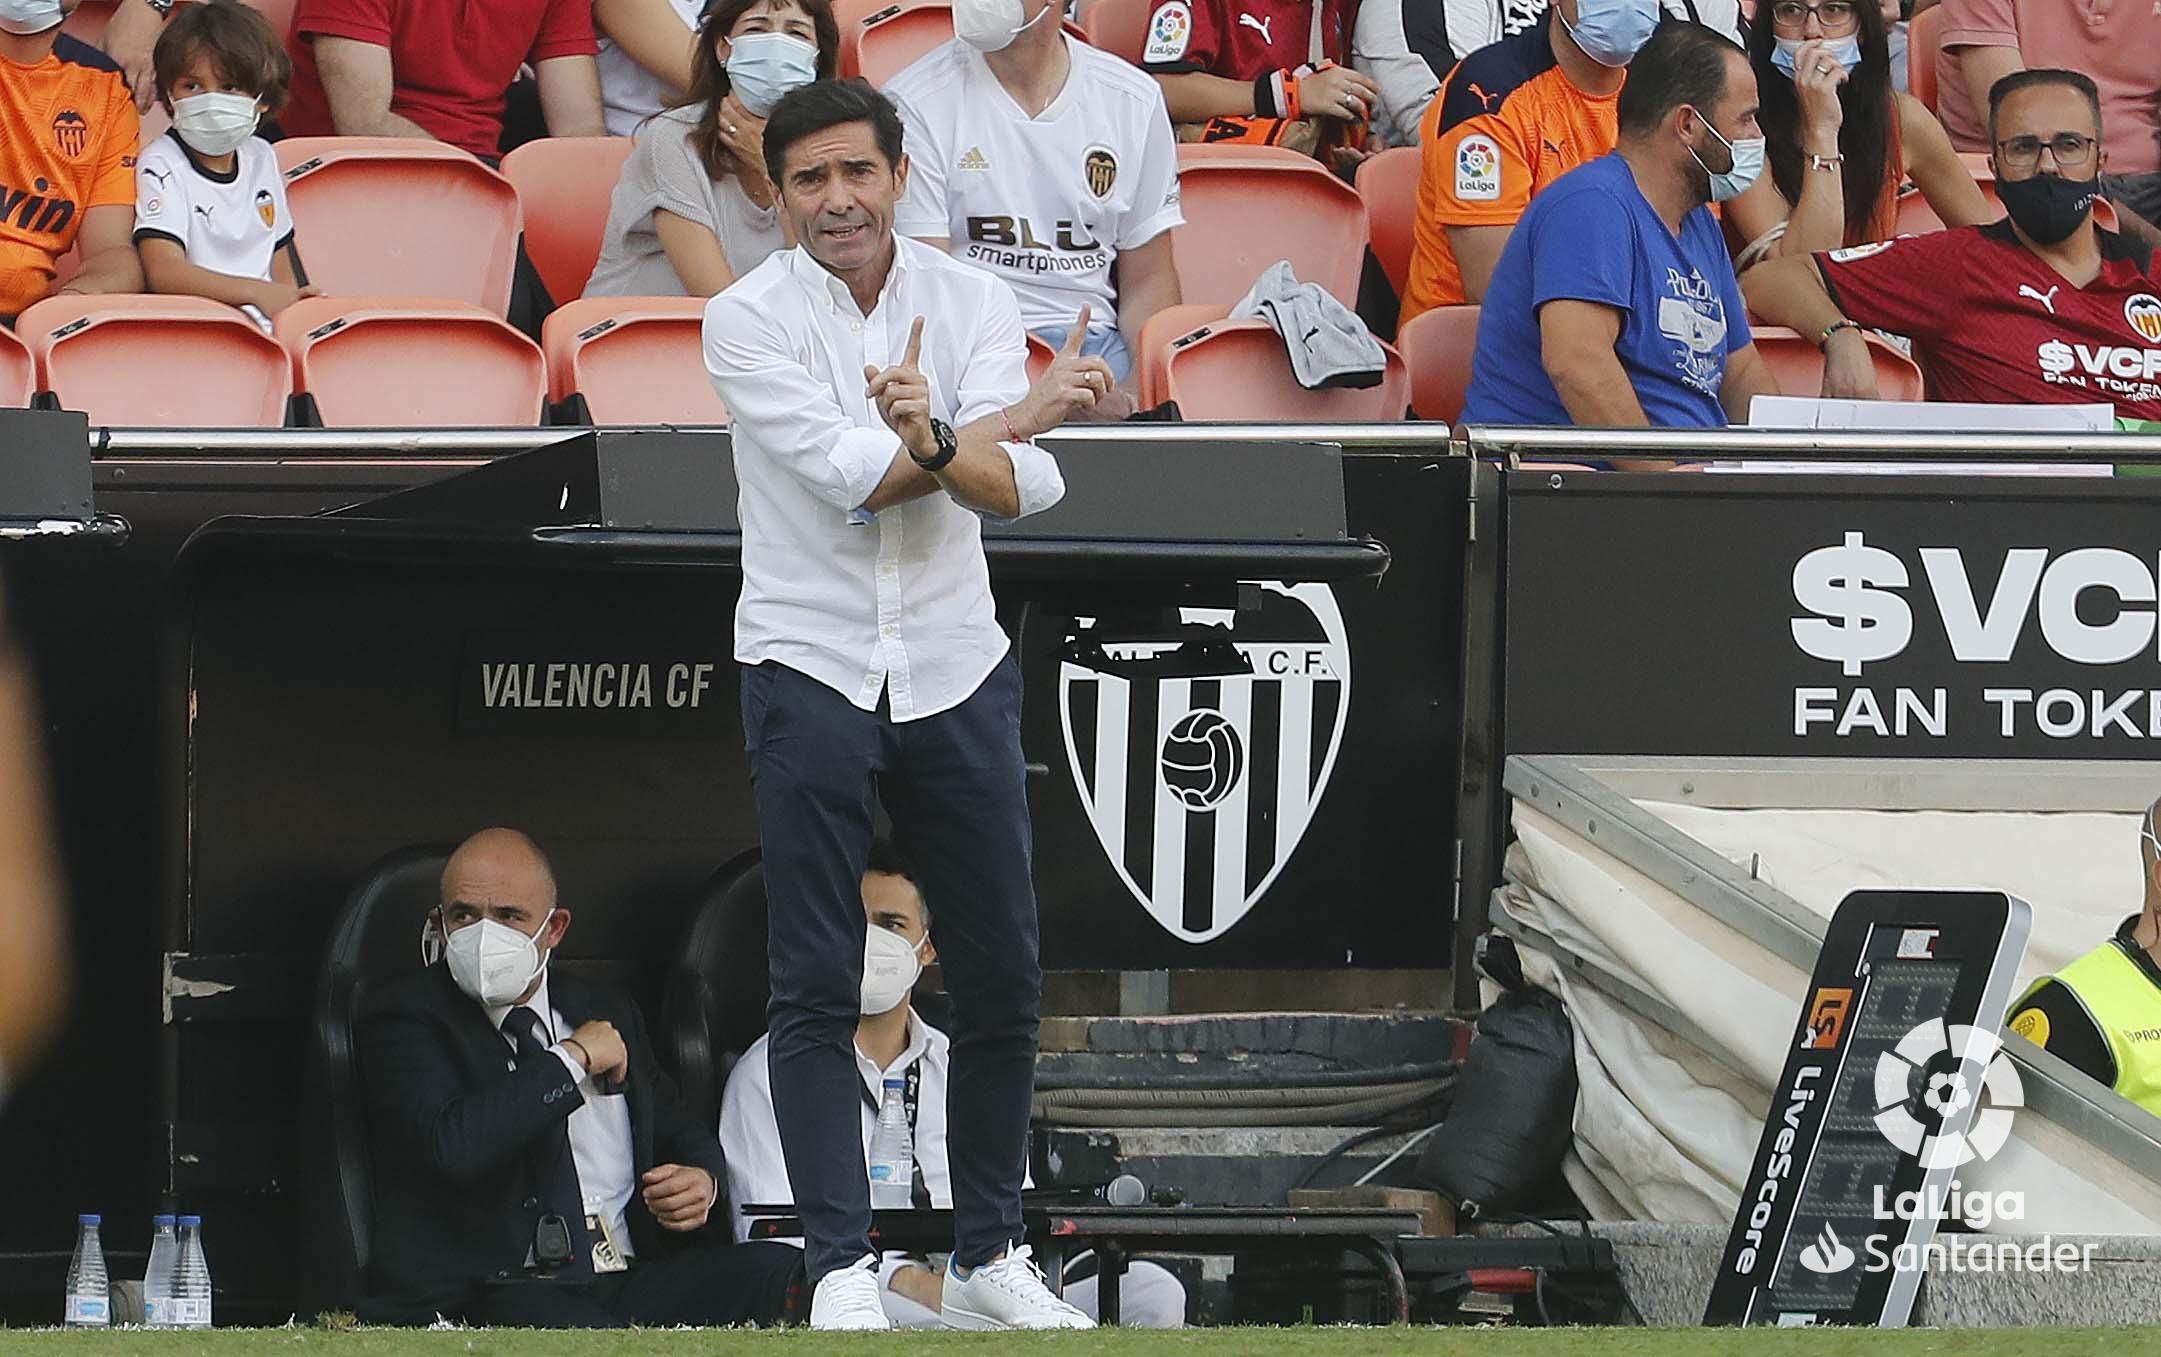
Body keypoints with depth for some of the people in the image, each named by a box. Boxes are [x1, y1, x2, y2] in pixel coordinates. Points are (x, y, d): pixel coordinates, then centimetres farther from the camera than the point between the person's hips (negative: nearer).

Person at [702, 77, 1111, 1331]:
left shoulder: (973, 301, 1)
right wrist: (1025, 414, -12)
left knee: (1003, 979, 6)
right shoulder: (750, 320, -7)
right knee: (818, 988, -4)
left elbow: (1017, 488, -11)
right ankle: (843, 1266, 0)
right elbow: (851, 475, -17)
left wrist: (931, 438, -32)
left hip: (957, 672, 3)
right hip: (812, 671, -3)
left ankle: (991, 1259, 17)